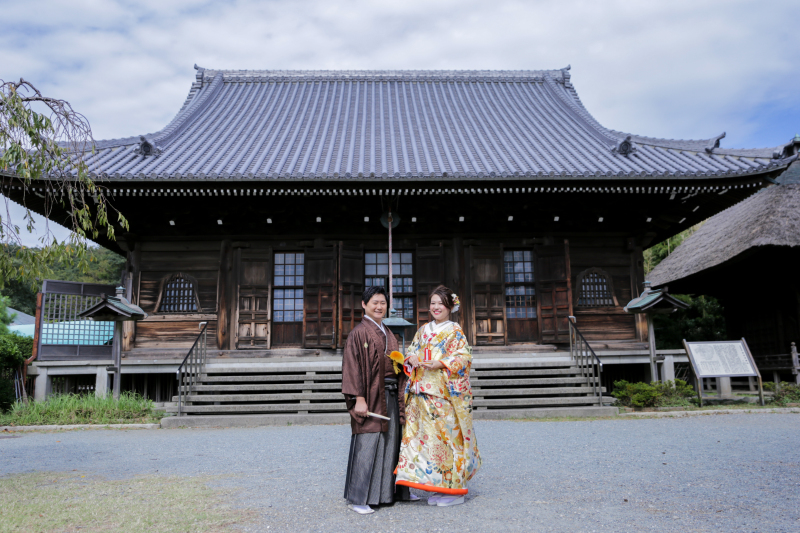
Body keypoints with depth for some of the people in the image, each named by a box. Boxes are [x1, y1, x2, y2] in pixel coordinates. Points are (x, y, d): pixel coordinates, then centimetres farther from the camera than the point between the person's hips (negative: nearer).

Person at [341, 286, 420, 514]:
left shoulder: (388, 334, 17)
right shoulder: (358, 333, -7)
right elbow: (352, 367, -13)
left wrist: (402, 364, 3)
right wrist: (359, 398, -19)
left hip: (391, 396, 8)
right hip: (371, 397, -8)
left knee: (392, 441, 14)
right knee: (367, 445, -5)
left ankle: (395, 490, 26)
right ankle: (358, 498, 5)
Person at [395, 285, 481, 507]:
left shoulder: (455, 331, 1)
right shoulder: (423, 330, 17)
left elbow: (464, 357, -8)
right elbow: (410, 352, 18)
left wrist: (441, 364, -21)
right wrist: (412, 359, -4)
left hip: (446, 393, -5)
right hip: (423, 393, 5)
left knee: (447, 435, -5)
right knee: (427, 436, 4)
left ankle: (454, 489, 6)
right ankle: (438, 488, 15)